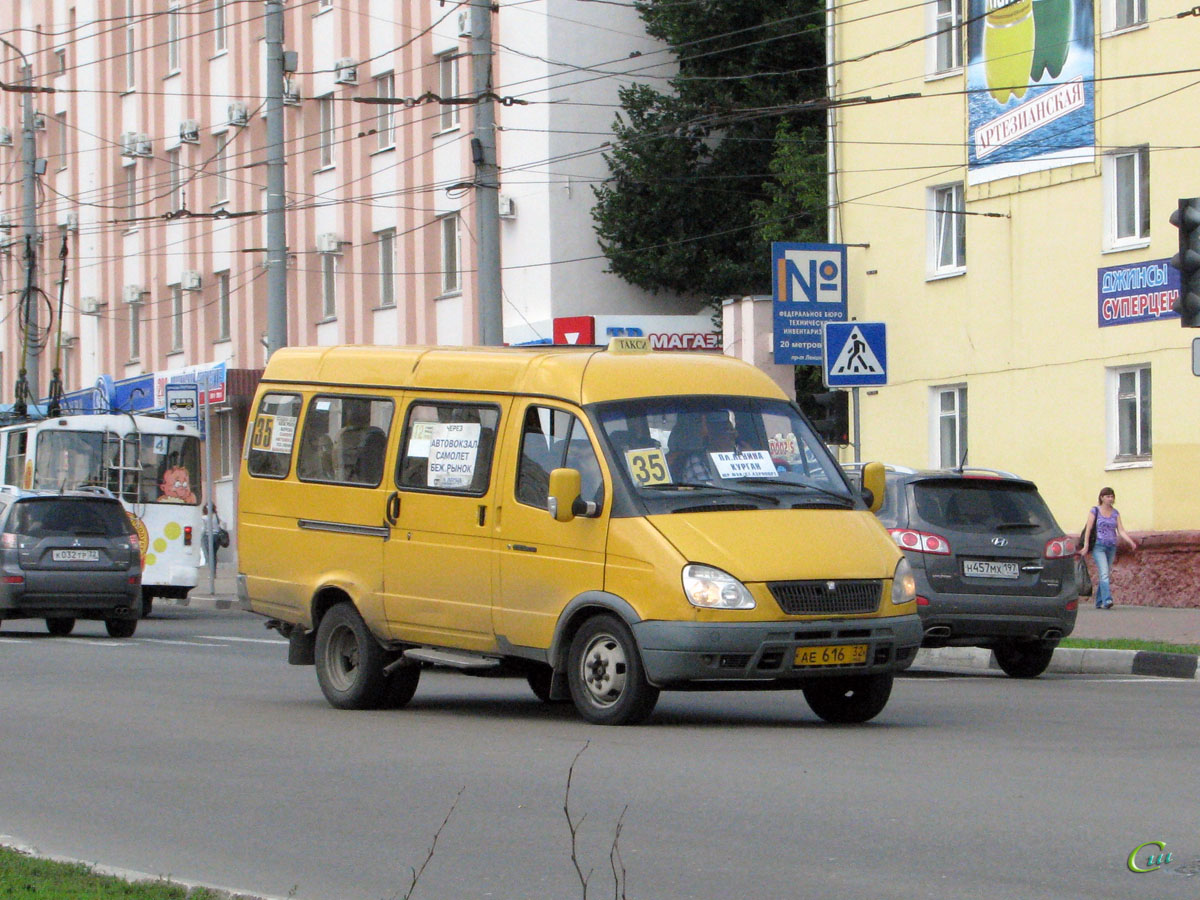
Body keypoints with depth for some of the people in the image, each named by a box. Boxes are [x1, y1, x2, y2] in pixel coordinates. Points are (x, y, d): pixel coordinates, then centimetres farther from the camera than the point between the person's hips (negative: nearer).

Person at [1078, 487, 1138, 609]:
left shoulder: (1115, 513, 12)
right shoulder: (1095, 511, 2)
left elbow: (1121, 530, 6)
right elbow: (1088, 529, 0)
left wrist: (1131, 542, -9)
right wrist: (1086, 546, -6)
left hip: (1112, 547, 4)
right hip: (1099, 546, -4)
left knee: (1105, 574, 7)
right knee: (1104, 574, -18)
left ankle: (1099, 602, 16)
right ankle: (1107, 599, -28)